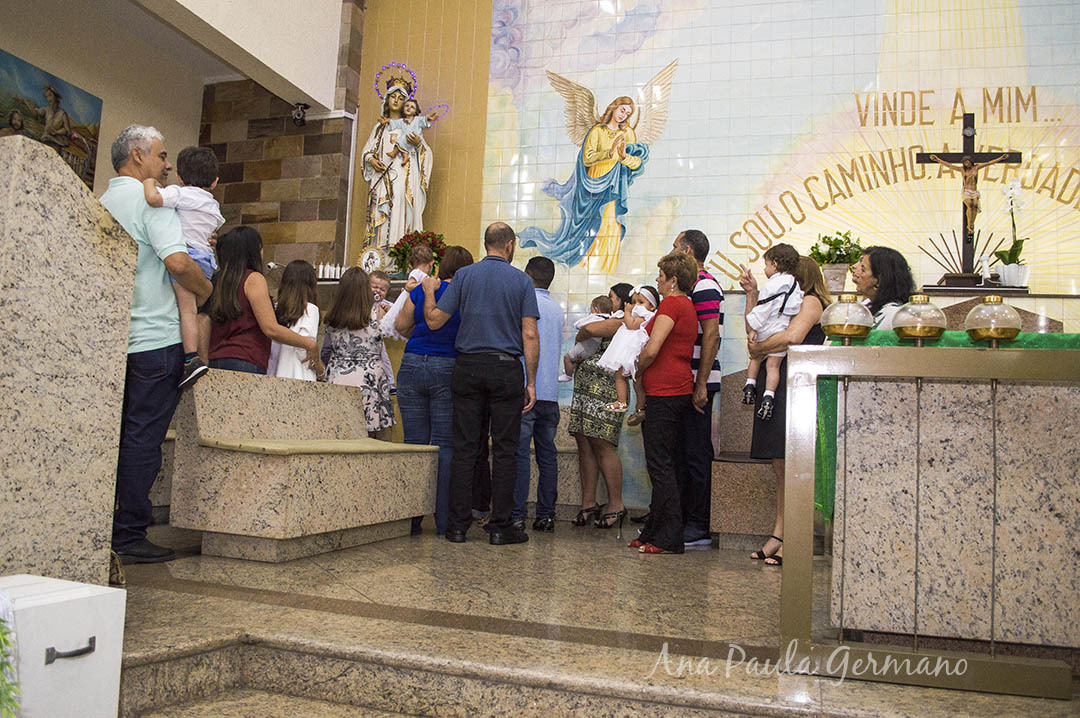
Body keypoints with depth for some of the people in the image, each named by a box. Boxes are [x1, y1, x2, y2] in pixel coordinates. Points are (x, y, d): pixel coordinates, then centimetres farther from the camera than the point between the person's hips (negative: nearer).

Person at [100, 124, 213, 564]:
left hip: (112, 340, 8)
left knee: (117, 437, 13)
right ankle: (129, 536, 0)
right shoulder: (151, 201, -9)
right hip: (154, 338, -8)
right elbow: (178, 263, -21)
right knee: (142, 438, -4)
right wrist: (208, 291, -5)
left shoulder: (102, 203, 16)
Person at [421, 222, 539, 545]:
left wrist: (429, 292, 21)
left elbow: (434, 320, 2)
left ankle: (458, 524, 8)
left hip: (468, 367, 2)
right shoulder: (521, 280, 2)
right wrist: (531, 382, 2)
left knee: (465, 448, 5)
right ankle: (500, 526, 6)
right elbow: (530, 336, -3)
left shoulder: (464, 275, 5)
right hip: (506, 368, -2)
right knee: (504, 449, 3)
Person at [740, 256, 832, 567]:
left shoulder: (812, 301, -2)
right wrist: (752, 293, 15)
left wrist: (759, 349, -5)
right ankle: (779, 534, 14)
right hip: (775, 388, 9)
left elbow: (793, 337, -19)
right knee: (779, 468, 9)